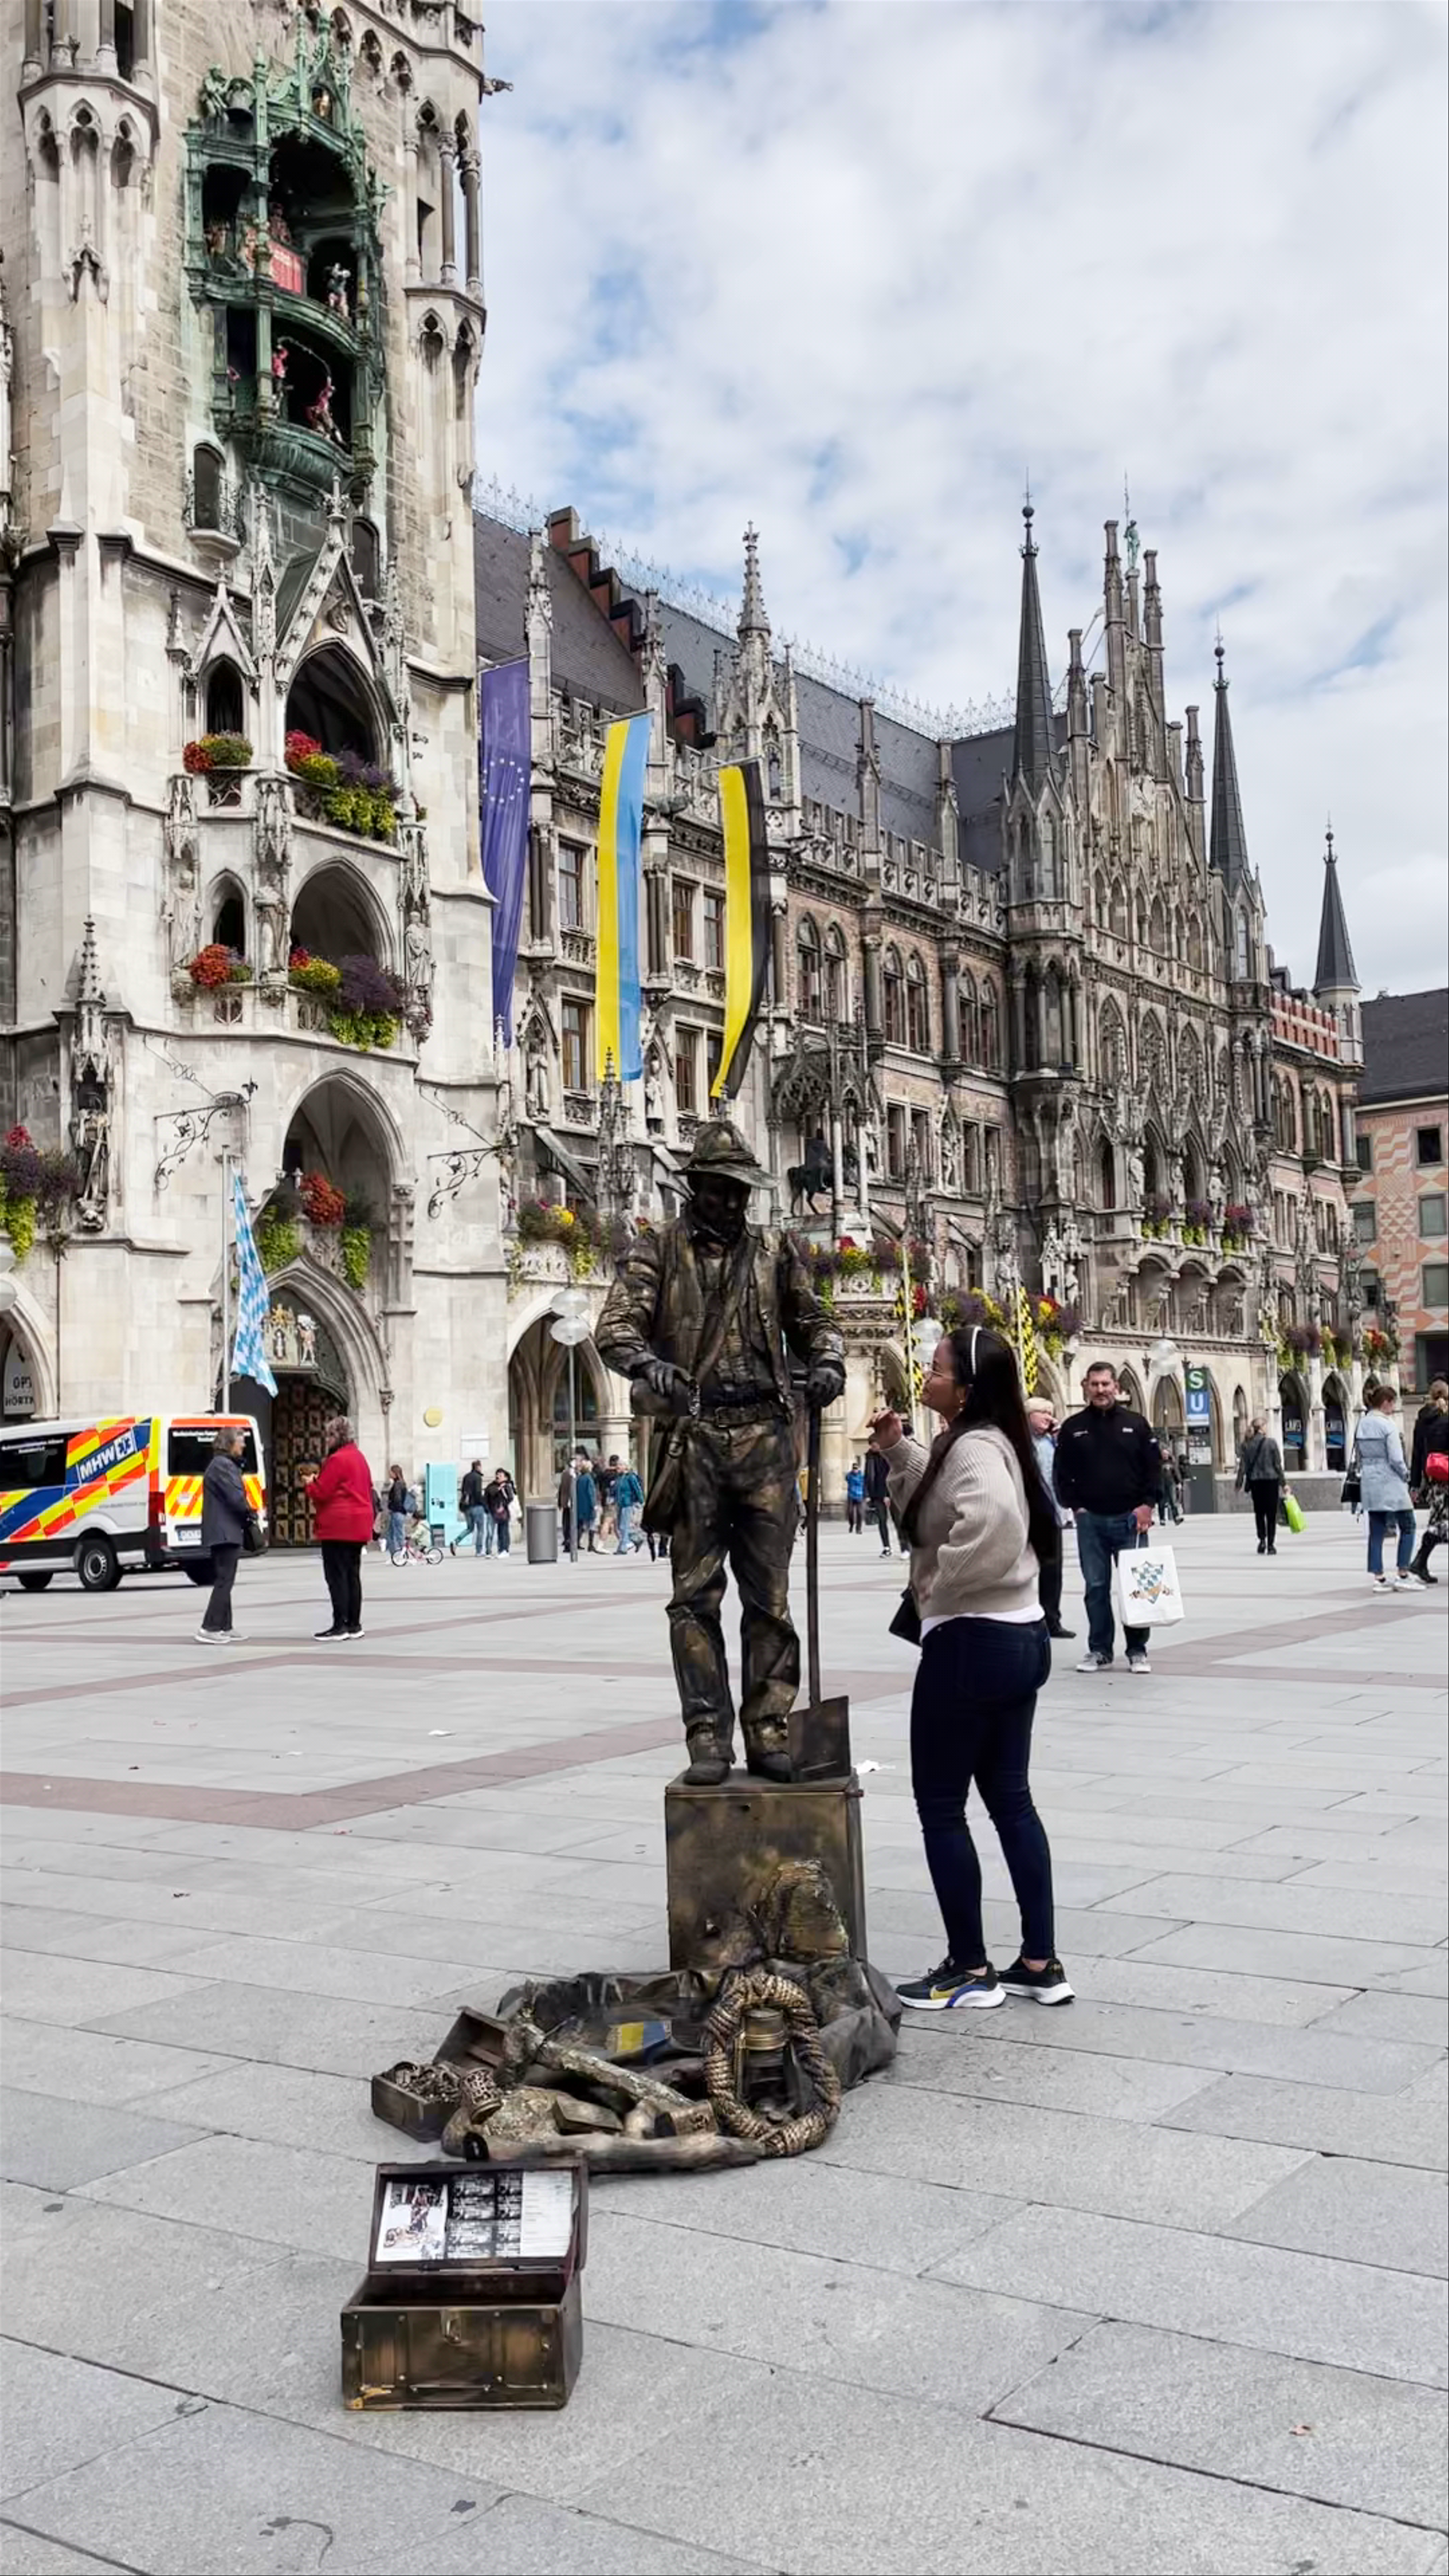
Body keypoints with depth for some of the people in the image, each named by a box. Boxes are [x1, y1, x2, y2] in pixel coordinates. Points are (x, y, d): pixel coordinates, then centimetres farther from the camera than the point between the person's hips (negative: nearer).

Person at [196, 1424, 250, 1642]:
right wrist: (249, 1513, -4)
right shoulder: (223, 1465, -15)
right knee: (224, 1581, -10)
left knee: (223, 1580, 14)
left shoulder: (224, 1464, 19)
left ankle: (224, 1628, 19)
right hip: (225, 1532, -11)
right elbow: (236, 1497, -21)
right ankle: (210, 1628, -11)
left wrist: (246, 1513, 3)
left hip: (223, 1532, 11)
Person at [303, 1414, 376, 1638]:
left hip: (338, 1526, -9)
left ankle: (340, 1625, -8)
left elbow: (321, 1493, -15)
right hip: (359, 1525, 9)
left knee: (337, 1576, -6)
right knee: (353, 1574, 12)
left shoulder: (337, 1460, -14)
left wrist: (309, 1484, 7)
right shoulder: (359, 1457, 15)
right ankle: (354, 1624, 14)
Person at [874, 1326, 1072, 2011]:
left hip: (971, 1644, -10)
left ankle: (970, 1970, 11)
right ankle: (1040, 1962, 20)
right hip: (1019, 1637, 10)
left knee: (940, 1806, 3)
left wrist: (938, 1584, -24)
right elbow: (939, 1500, 29)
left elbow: (993, 1520, -39)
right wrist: (898, 1449, 14)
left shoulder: (974, 1446, -18)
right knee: (1010, 1799, 15)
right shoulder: (983, 1441, 11)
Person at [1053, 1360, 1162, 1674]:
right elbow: (1063, 1474, 8)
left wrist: (1147, 1505, -6)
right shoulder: (1073, 1428, 6)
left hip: (1130, 1518, -1)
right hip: (1090, 1519, 1)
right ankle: (1099, 1650, 13)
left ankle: (1137, 1651, 10)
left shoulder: (1136, 1424, 4)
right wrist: (1075, 1506, -2)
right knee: (1096, 1587, 5)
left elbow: (1154, 1468, 4)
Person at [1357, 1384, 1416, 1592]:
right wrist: (1405, 1475, -1)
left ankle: (1379, 1577, 8)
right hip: (1390, 1482, -7)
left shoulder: (1363, 1424, 8)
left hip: (1370, 1483, 7)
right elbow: (1396, 1459, -16)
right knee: (1408, 1526, 4)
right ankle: (1402, 1575, 1)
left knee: (1376, 1531, 8)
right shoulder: (1388, 1425, -14)